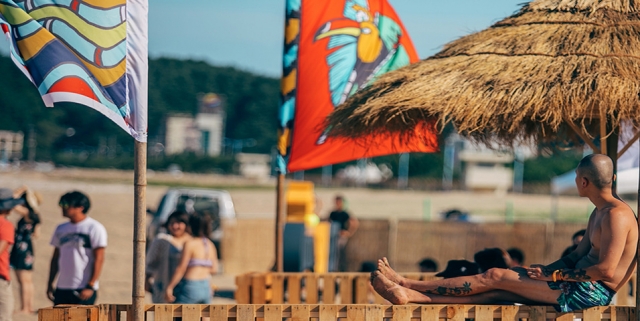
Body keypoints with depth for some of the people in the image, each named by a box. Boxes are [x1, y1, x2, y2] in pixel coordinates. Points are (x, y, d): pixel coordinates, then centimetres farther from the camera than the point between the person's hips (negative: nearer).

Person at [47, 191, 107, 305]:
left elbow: (99, 259, -9)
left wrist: (90, 286, -16)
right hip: (61, 288, 6)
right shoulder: (61, 229, 15)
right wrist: (50, 284, 15)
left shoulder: (95, 228, -5)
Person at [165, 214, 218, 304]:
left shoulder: (190, 244, -9)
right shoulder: (210, 245, 10)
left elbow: (181, 268, -12)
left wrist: (169, 287, -9)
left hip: (190, 287, -7)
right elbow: (214, 269, 13)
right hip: (206, 288, 7)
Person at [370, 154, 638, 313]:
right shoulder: (598, 213, 18)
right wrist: (543, 270, 7)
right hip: (580, 286, 9)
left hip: (592, 292, -9)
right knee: (497, 292, 1)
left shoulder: (617, 215, -16)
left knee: (495, 277, -7)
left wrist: (554, 275, -15)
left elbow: (606, 270, -24)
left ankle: (406, 285, -1)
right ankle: (409, 295, -2)